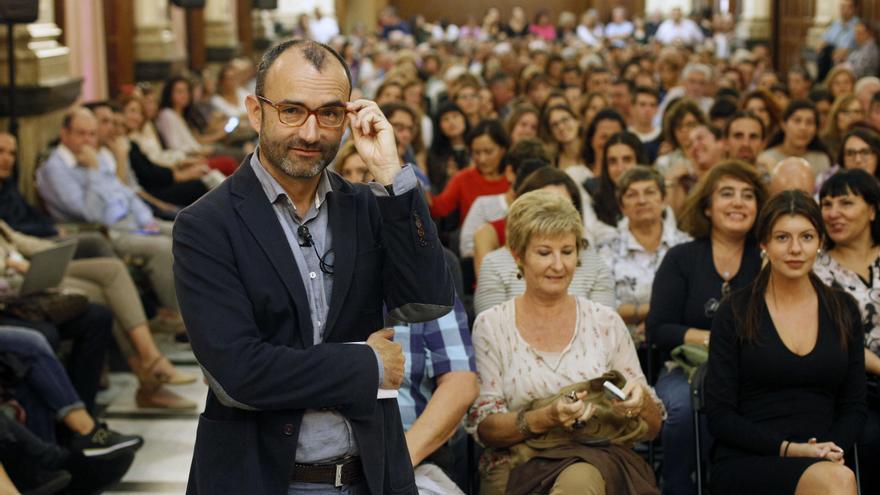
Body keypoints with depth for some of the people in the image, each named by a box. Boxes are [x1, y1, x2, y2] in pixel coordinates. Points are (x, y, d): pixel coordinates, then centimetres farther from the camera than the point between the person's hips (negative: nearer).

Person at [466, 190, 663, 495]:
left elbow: (650, 430, 13)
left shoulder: (606, 322, 11)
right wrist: (544, 419, -19)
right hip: (518, 466, -1)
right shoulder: (491, 326, 7)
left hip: (601, 461, 1)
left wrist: (641, 402, -11)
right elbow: (482, 427, 0)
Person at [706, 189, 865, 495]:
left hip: (822, 462, 3)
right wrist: (788, 448, -13)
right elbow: (719, 415, -1)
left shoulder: (842, 310, 12)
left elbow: (853, 406, 14)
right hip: (745, 464, -3)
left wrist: (832, 451, -7)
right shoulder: (735, 313, 2)